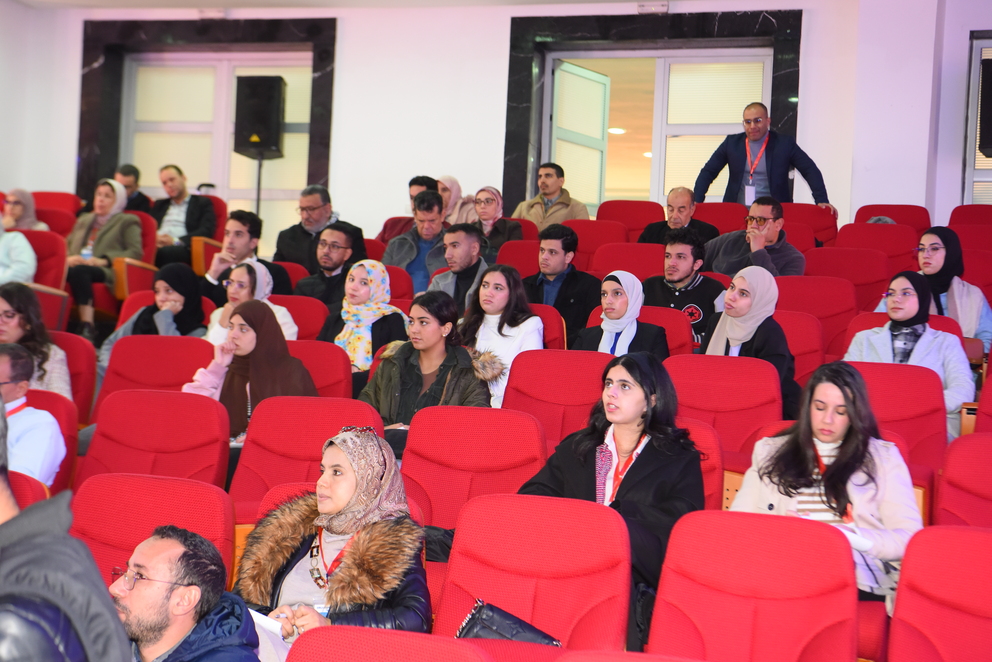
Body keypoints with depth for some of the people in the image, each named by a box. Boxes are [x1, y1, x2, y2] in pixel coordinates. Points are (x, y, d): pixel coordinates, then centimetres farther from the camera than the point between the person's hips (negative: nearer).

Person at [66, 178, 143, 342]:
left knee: (79, 271, -39)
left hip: (106, 272, -4)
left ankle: (87, 328, -46)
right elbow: (68, 245, 29)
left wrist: (104, 260, -12)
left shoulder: (127, 222, 17)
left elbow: (136, 252, 1)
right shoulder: (84, 220, 36)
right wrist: (69, 258, 2)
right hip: (78, 265, 4)